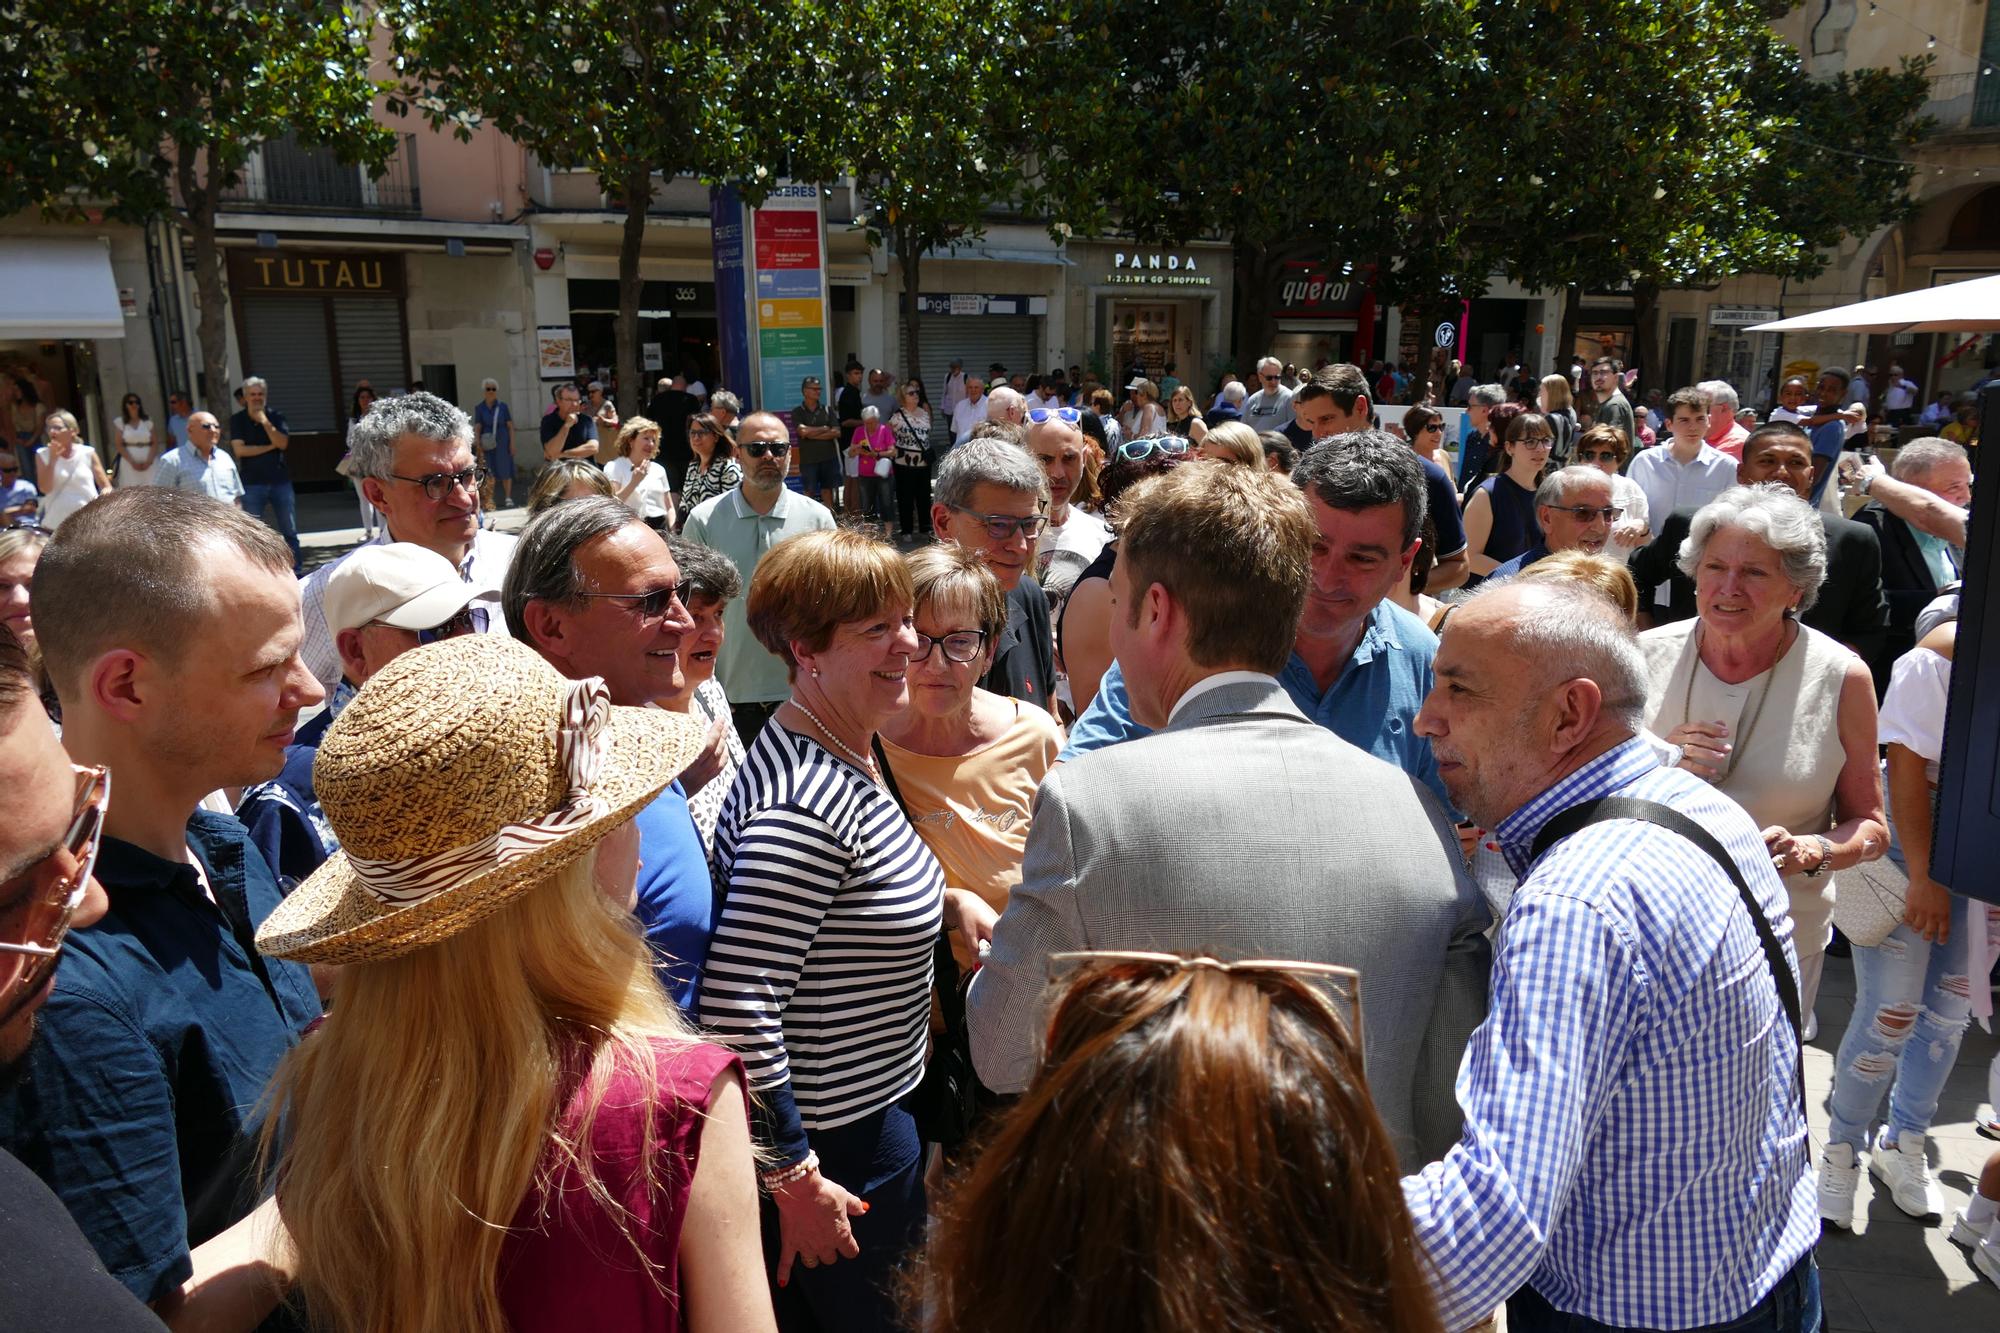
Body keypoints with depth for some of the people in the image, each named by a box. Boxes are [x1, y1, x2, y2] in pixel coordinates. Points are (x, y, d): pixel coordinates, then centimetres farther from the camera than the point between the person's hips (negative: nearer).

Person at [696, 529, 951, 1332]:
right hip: (836, 1144, -9)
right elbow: (736, 1002, -30)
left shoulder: (846, 757, 3)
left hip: (867, 1108, 9)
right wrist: (794, 1176, -23)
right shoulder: (804, 803, -28)